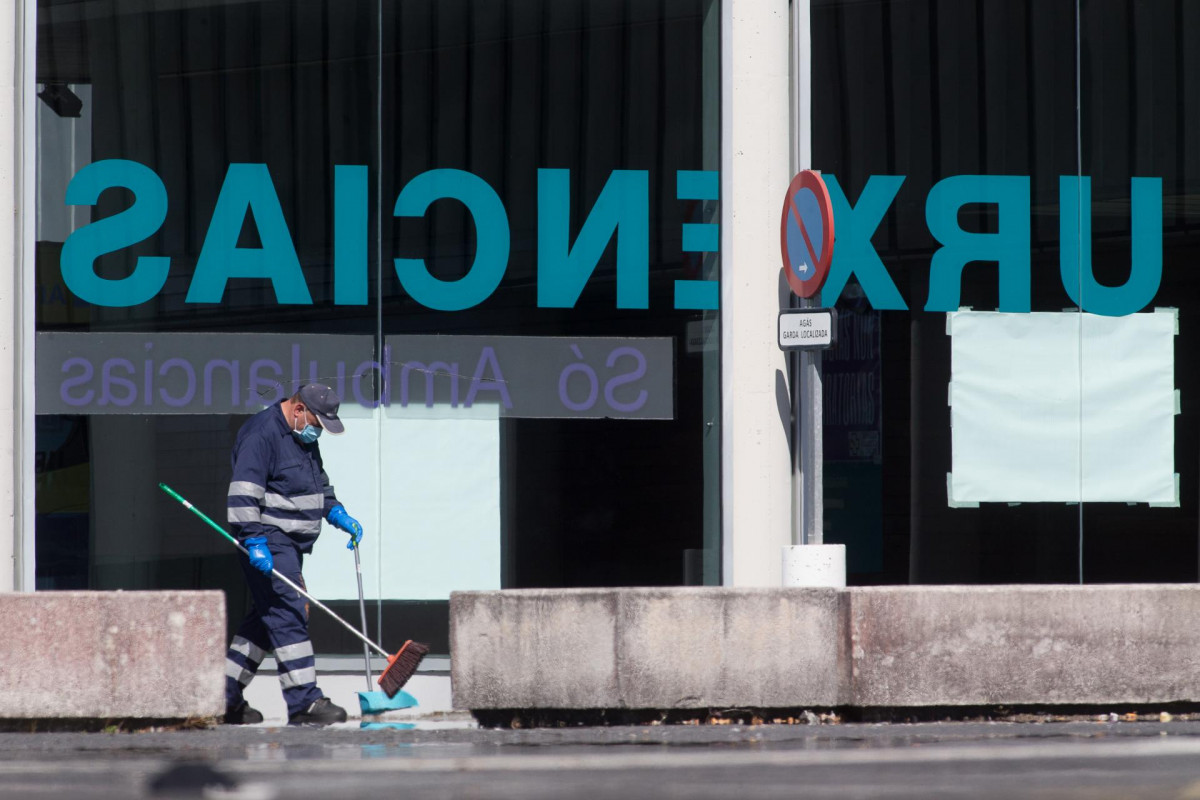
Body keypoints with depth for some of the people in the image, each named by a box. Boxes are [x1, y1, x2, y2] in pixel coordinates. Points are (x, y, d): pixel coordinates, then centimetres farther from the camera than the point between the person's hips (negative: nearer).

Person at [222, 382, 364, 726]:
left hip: (290, 545, 10)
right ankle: (304, 701, -17)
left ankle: (225, 698, 19)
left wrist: (340, 516, 16)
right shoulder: (261, 434, -15)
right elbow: (243, 494, -21)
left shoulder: (304, 438, 16)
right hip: (268, 545, -10)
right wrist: (255, 542, -27)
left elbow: (319, 485, 30)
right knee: (288, 616, -14)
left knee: (266, 619, 12)